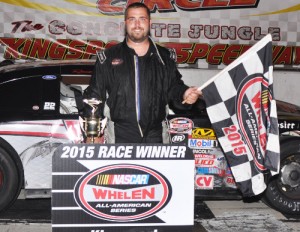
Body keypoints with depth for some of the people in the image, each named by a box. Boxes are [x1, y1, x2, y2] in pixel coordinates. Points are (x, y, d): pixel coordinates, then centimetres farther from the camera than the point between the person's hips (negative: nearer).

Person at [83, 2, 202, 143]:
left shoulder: (165, 57, 9)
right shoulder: (109, 57, 3)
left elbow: (174, 88, 13)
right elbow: (95, 94, 3)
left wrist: (184, 95, -10)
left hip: (154, 136, 2)